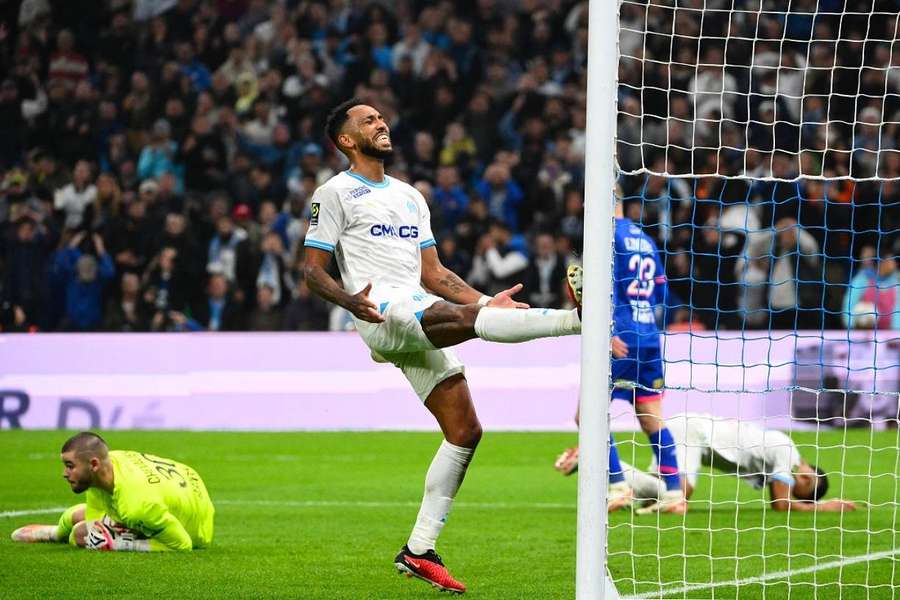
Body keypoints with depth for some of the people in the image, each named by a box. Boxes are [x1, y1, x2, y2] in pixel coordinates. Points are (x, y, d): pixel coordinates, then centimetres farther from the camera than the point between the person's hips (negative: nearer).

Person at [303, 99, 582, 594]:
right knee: (465, 318, -34)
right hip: (382, 313, -8)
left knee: (465, 431, 0)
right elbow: (312, 270, -2)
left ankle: (419, 551, 3)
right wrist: (350, 301, -22)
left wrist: (486, 301, 13)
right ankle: (580, 318, -50)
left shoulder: (410, 197, 27)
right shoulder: (335, 194, 5)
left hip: (421, 323, 8)